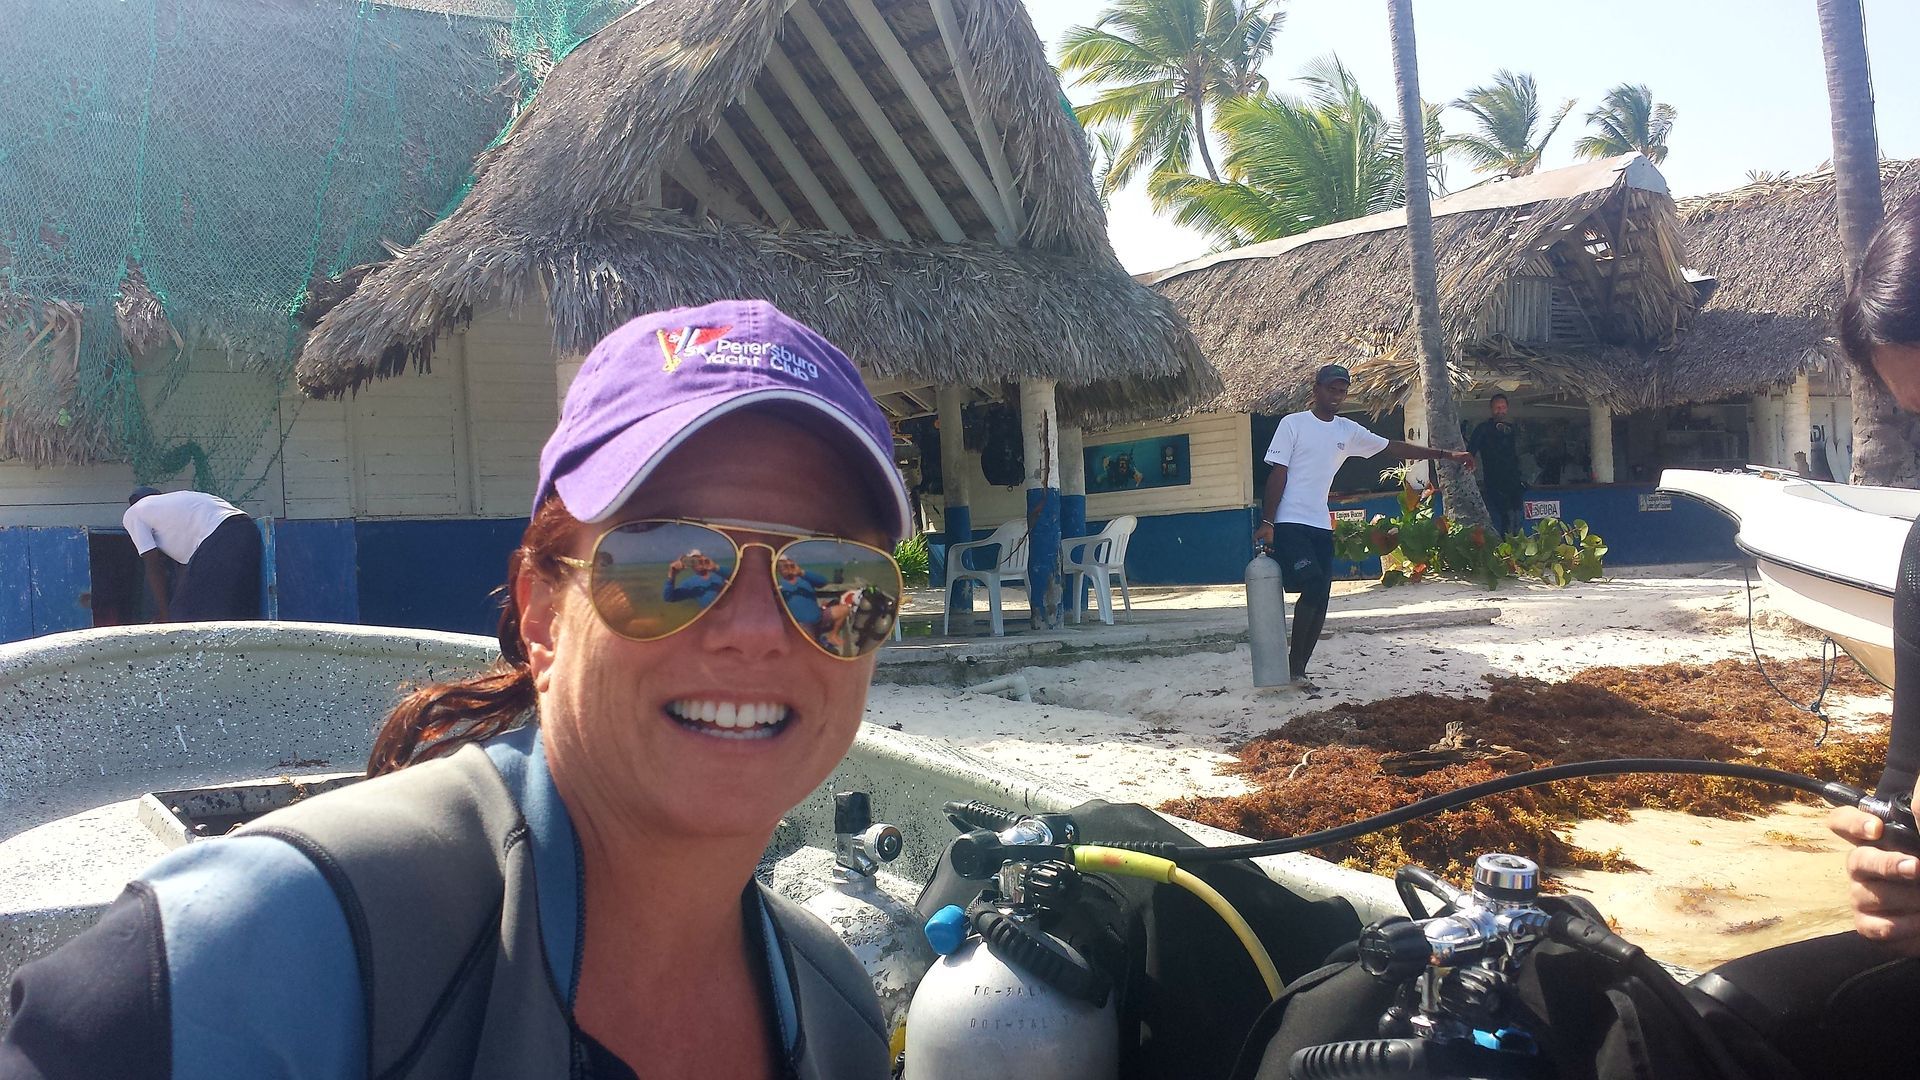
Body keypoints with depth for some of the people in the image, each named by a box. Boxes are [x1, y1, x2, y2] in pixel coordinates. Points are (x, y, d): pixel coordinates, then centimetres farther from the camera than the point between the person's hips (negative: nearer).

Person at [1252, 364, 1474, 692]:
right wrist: (1267, 523, -13)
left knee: (1320, 602, 1)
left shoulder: (1348, 431, 13)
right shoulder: (1293, 423, -3)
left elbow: (1394, 447, 17)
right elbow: (1278, 474, -8)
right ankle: (1293, 663, -7)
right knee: (1313, 585, -20)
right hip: (1289, 523, -6)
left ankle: (1298, 672, 9)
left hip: (1321, 526, 6)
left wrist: (1445, 455, 16)